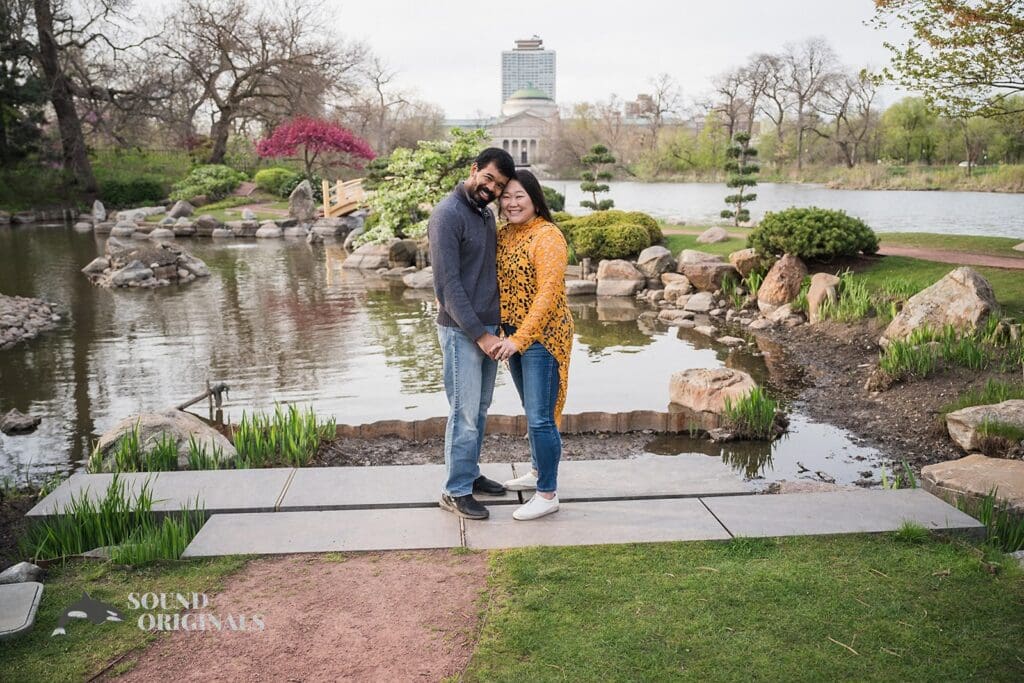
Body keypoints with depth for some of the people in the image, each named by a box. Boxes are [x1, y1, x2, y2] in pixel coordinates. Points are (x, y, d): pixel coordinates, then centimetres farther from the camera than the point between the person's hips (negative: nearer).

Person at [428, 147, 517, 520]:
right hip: (461, 331, -8)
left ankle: (470, 474, 30)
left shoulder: (486, 213, 11)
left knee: (480, 409, 16)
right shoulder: (447, 214, -16)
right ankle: (456, 491, 11)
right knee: (465, 413, -2)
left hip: (488, 327, 8)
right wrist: (479, 333, -19)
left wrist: (492, 327, 12)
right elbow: (448, 284, -20)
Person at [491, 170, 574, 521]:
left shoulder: (547, 236, -15)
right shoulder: (503, 235, 9)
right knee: (531, 411, 21)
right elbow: (492, 281, 15)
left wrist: (520, 338, -23)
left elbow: (548, 294, -20)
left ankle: (548, 494, 6)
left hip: (542, 336, -8)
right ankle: (539, 472, 37)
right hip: (512, 335, 8)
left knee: (541, 418, -5)